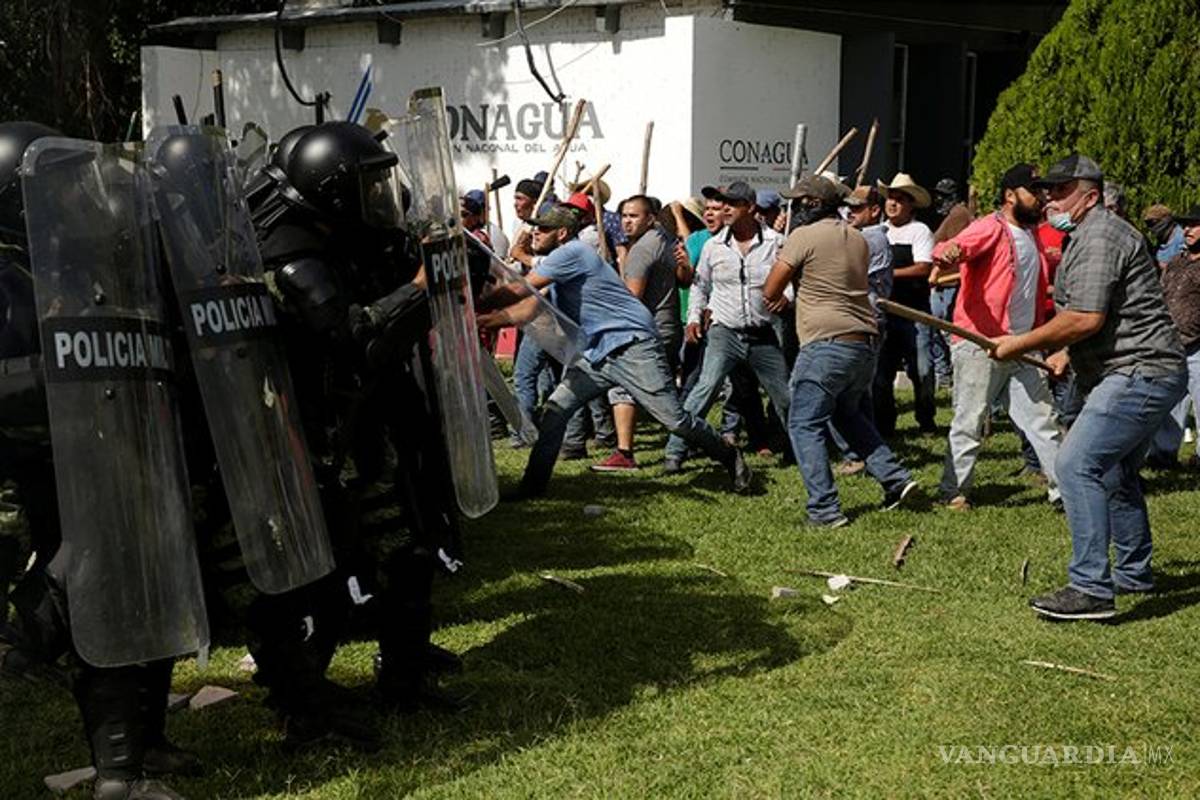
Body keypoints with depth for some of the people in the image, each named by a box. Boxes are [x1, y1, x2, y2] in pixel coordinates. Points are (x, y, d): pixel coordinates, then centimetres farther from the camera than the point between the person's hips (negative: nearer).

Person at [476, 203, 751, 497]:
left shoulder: (571, 252, -12)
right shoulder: (557, 263, 17)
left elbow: (519, 291, -16)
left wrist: (474, 307, -8)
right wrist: (485, 320, 2)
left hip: (633, 348, -9)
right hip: (595, 356, 9)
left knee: (674, 419, -6)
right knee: (554, 410, -1)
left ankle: (731, 459, 13)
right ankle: (534, 484, 4)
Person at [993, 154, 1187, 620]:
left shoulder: (1098, 237, -15)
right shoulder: (1092, 235, 21)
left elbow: (1086, 318, -24)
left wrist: (1021, 345, -15)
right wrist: (1067, 354, 19)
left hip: (1140, 375, -12)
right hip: (1150, 374, 12)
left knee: (1076, 464, -18)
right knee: (1114, 472, 23)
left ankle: (1091, 589, -19)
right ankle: (1134, 573, 36)